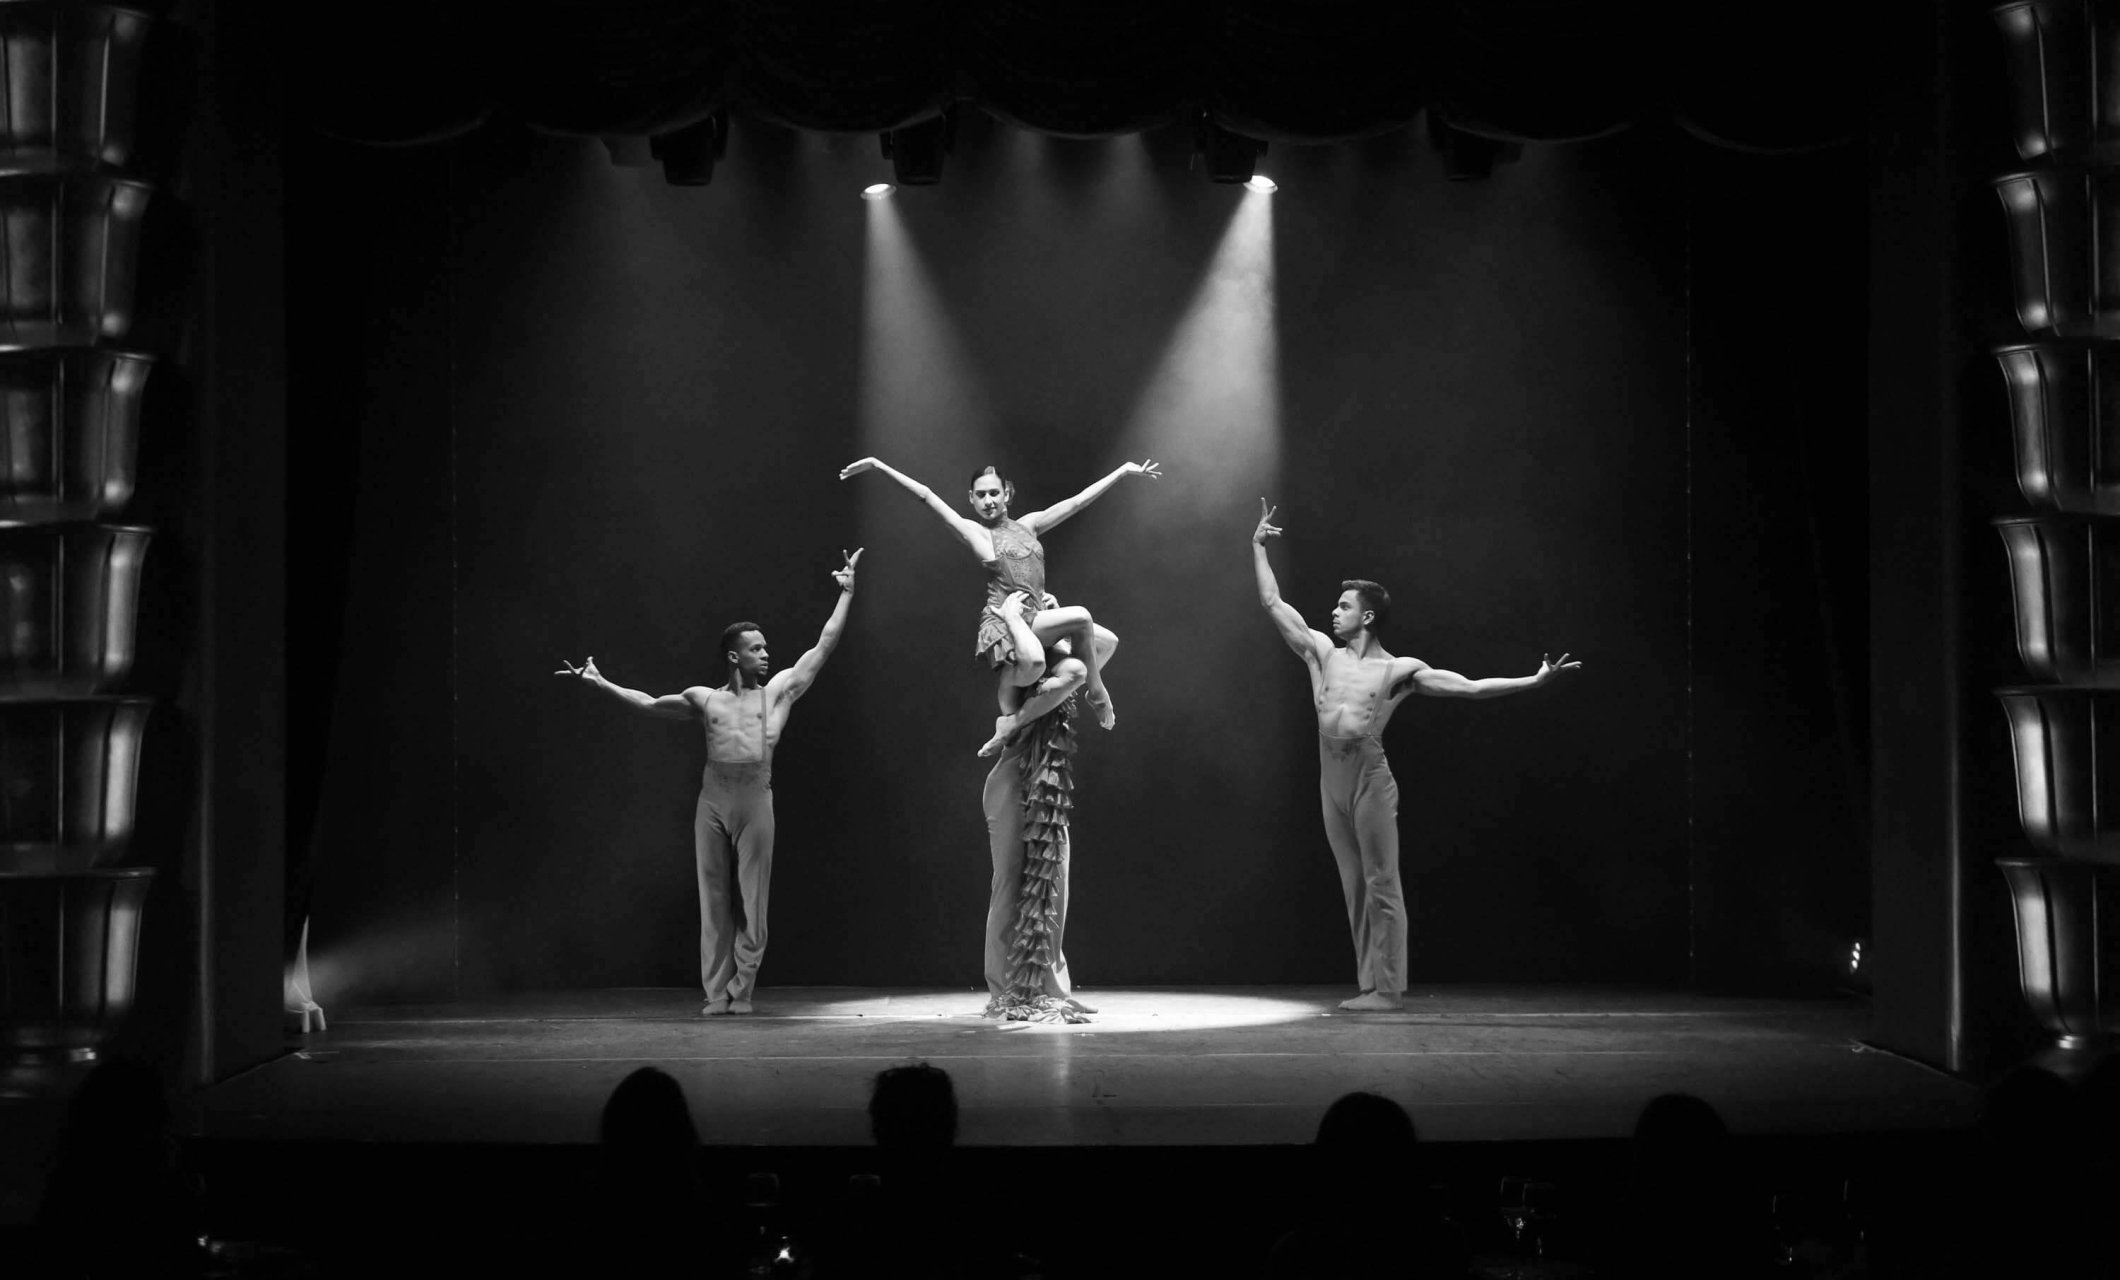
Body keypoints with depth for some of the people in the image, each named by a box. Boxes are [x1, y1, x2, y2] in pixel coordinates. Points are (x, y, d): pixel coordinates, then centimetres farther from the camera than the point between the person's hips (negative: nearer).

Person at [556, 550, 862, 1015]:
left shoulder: (779, 690, 13)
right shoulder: (705, 699, 16)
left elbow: (824, 645, 13)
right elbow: (649, 703, 25)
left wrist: (846, 594, 12)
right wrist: (600, 683, 22)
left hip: (756, 798, -1)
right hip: (712, 798, 1)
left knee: (753, 899, -1)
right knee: (713, 898, 2)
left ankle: (741, 990, 7)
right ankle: (717, 992, 6)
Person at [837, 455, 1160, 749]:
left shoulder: (1028, 525, 15)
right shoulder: (975, 532, 2)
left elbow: (1078, 501, 17)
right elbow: (926, 495, -3)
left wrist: (1123, 471, 19)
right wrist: (878, 465, -5)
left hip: (1039, 615, 7)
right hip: (1003, 618, -7)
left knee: (1106, 641, -2)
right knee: (1081, 617, -27)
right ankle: (1096, 692, -2)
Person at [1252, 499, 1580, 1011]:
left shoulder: (1400, 670, -1)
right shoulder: (1323, 653, 11)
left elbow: (1470, 687, -2)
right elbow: (1271, 602, 14)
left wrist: (1534, 680, -9)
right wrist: (1258, 546, 14)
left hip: (1371, 777, -5)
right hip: (1332, 778, 5)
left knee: (1381, 886, -5)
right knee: (1355, 888, 7)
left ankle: (1387, 989, -5)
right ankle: (1370, 984, 11)